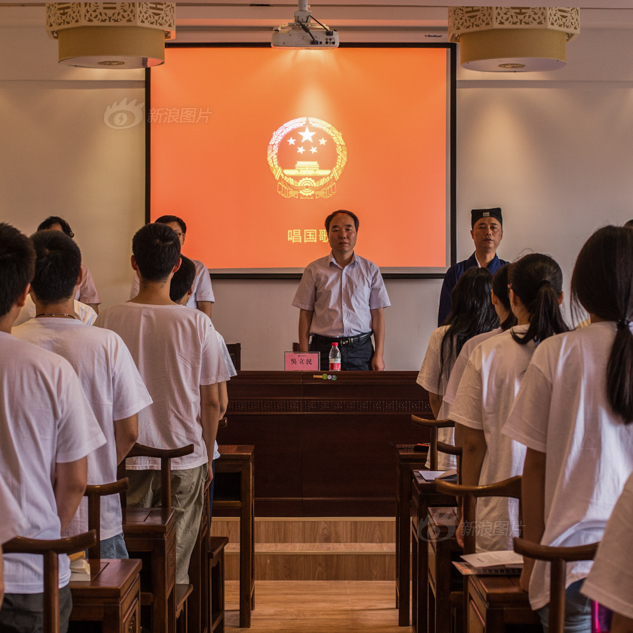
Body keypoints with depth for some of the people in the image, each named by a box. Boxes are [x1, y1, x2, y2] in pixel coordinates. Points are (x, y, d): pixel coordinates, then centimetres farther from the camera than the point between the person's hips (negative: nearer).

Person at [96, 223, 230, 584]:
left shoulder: (108, 321, -6)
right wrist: (208, 457, 13)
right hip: (184, 458, -1)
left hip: (126, 459, 1)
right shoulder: (198, 324, -7)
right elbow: (211, 401, -2)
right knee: (176, 566, 6)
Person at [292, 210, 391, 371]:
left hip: (360, 349, 1)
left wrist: (379, 354, 1)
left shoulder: (370, 270, 10)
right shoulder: (314, 270, 8)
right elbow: (305, 313, 7)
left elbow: (378, 313, 8)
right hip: (323, 348, -1)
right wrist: (304, 355, 0)